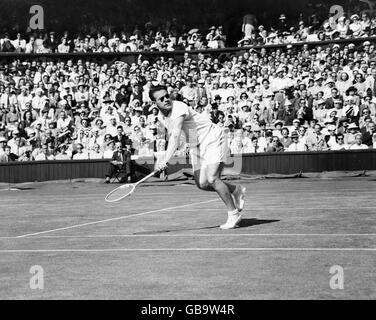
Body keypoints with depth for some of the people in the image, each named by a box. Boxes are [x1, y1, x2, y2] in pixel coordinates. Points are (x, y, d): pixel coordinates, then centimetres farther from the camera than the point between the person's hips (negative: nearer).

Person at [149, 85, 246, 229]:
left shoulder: (178, 108, -27)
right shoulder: (164, 114, 1)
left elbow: (175, 136, -39)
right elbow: (172, 136, 17)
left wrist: (166, 160, -48)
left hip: (213, 139, -8)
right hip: (197, 145, 8)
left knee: (212, 179, -22)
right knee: (202, 184, -1)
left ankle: (233, 214, -9)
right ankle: (236, 190, 22)